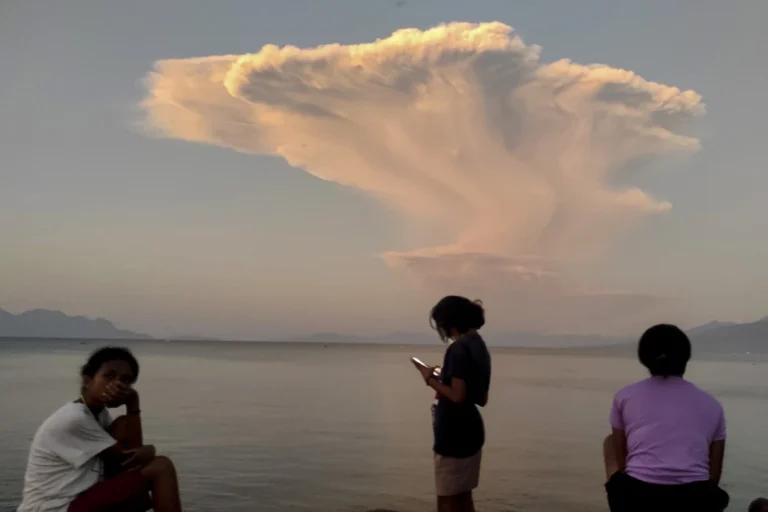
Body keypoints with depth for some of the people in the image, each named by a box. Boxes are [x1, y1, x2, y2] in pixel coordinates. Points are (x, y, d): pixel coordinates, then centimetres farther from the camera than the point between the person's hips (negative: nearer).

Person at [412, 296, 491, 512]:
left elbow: (457, 396, -25)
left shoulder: (458, 349, -17)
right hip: (470, 431, 9)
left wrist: (431, 380, -11)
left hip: (454, 434, -9)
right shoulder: (479, 347, 11)